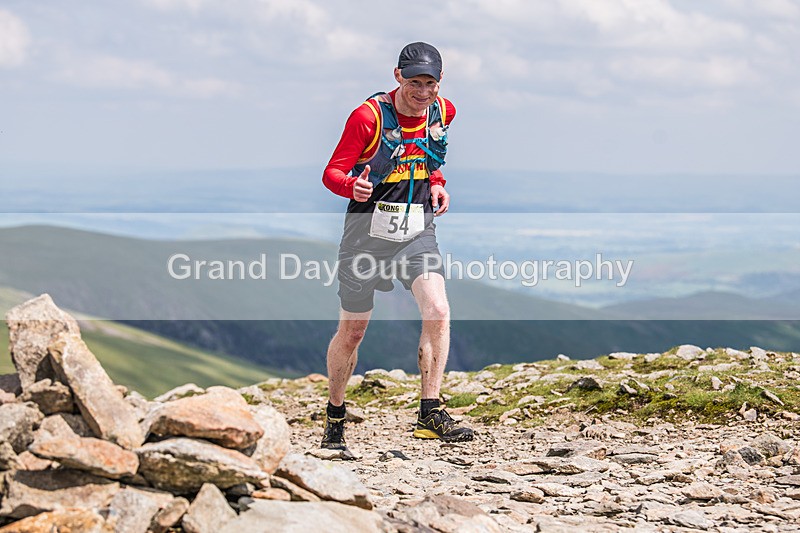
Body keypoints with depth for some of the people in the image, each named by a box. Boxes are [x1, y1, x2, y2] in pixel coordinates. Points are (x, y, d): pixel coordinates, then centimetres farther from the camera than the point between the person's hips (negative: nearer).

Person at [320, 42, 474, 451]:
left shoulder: (444, 112, 2)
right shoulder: (369, 116, -14)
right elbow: (332, 172, -12)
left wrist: (435, 183, 5)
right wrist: (353, 186, -33)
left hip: (417, 229, 3)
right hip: (368, 228, -3)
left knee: (437, 311, -19)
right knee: (352, 330, 5)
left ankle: (430, 414, -14)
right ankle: (335, 416, 25)